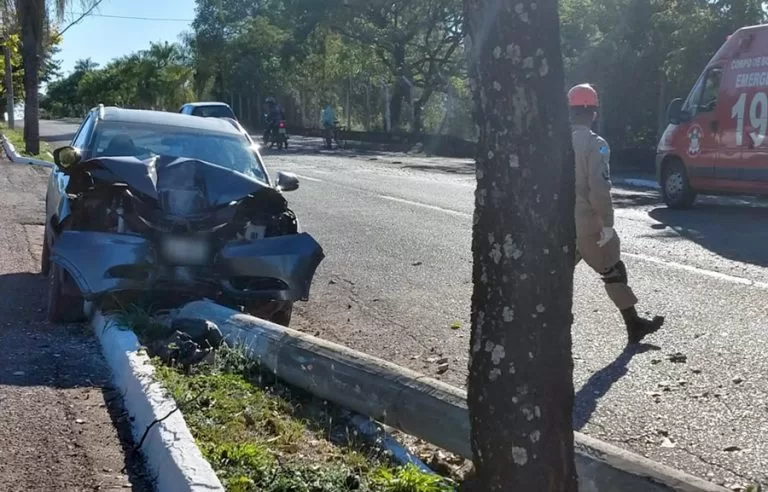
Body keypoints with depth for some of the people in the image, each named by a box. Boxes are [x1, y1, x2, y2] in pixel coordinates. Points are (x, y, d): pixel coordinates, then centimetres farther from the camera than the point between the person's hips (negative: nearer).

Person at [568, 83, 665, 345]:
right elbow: (599, 188, -21)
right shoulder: (595, 145, -14)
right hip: (588, 223, -6)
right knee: (614, 273, 7)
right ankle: (635, 325, 15)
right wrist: (607, 223, -16)